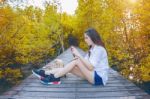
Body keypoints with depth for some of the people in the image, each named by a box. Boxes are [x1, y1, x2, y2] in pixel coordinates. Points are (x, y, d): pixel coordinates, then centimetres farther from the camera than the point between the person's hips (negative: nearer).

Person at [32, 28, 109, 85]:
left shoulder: (99, 49, -15)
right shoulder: (92, 49, 14)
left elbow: (90, 67, -24)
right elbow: (85, 62, 4)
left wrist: (78, 55, -22)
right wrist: (76, 54, -11)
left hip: (99, 78, -9)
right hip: (93, 75, 9)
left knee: (76, 61, -20)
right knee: (70, 68, -6)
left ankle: (53, 78, -17)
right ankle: (45, 73, -4)